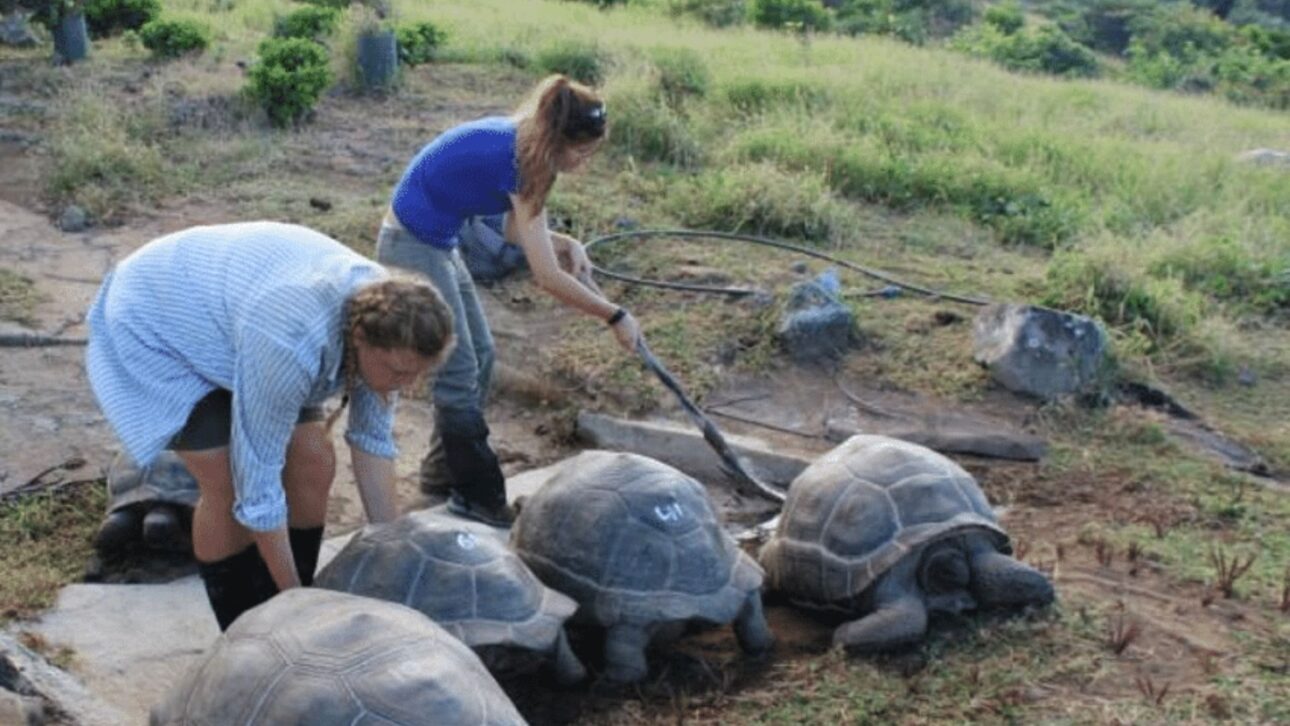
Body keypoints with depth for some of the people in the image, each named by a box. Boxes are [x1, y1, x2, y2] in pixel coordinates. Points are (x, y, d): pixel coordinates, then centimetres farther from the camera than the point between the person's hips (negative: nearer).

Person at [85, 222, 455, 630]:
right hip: (159, 320, -7)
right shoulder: (294, 342, -42)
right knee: (231, 488, -16)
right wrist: (293, 596, -22)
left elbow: (373, 438, -7)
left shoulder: (383, 314, -21)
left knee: (314, 465, -3)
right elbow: (257, 481, -32)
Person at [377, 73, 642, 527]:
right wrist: (616, 317, -18)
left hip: (438, 244, 10)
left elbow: (519, 230, 9)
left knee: (480, 357, 14)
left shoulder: (520, 144, -1)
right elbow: (548, 278, -27)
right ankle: (475, 496, 9)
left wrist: (566, 244, -10)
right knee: (460, 371, -3)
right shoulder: (516, 159, -27)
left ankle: (442, 473, 26)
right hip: (412, 249, -9)